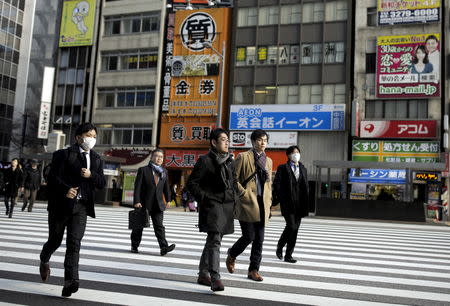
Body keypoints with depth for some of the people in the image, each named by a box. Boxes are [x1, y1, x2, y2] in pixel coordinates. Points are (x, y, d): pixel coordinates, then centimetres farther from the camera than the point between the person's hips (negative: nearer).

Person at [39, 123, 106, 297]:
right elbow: (53, 176, -10)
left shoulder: (97, 160, 13)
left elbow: (102, 183, 8)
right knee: (55, 240, 13)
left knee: (74, 242, -9)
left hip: (81, 206, 2)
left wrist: (91, 175, -11)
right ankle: (44, 261, 45)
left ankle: (70, 280, -12)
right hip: (61, 204, -2)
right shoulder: (63, 155, -2)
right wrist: (65, 189, -28)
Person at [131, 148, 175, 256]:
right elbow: (137, 187, -7)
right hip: (144, 203, -2)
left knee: (159, 226, -6)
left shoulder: (164, 172, 11)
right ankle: (134, 246, 23)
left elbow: (166, 187, 18)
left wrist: (168, 199, 11)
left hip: (158, 204, 3)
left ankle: (164, 247, -13)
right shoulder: (143, 170, -2)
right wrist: (137, 201, -14)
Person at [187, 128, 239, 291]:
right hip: (212, 205, -7)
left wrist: (235, 198, 12)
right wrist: (204, 198, -13)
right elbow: (191, 183, -6)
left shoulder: (230, 162, 14)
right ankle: (215, 278, -17)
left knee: (213, 240, 14)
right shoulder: (205, 161, -6)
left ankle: (203, 274, 25)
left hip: (227, 206, 7)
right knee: (215, 240, -16)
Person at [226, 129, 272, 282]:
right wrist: (244, 194, -12)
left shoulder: (268, 161, 17)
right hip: (247, 203, -5)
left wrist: (268, 203, 12)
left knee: (259, 240, 5)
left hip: (262, 206, 6)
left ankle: (254, 270, 15)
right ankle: (231, 256, 23)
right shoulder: (243, 157, -1)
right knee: (249, 236, -5)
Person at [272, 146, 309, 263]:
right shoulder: (282, 168, 2)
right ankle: (279, 247, 11)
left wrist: (306, 204, 8)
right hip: (287, 203, -5)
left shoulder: (303, 169, 17)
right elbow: (276, 184, -4)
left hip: (299, 204, 5)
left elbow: (306, 187, 16)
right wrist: (278, 199, -13)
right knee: (291, 226, -14)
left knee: (295, 229, 5)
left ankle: (288, 255, 14)